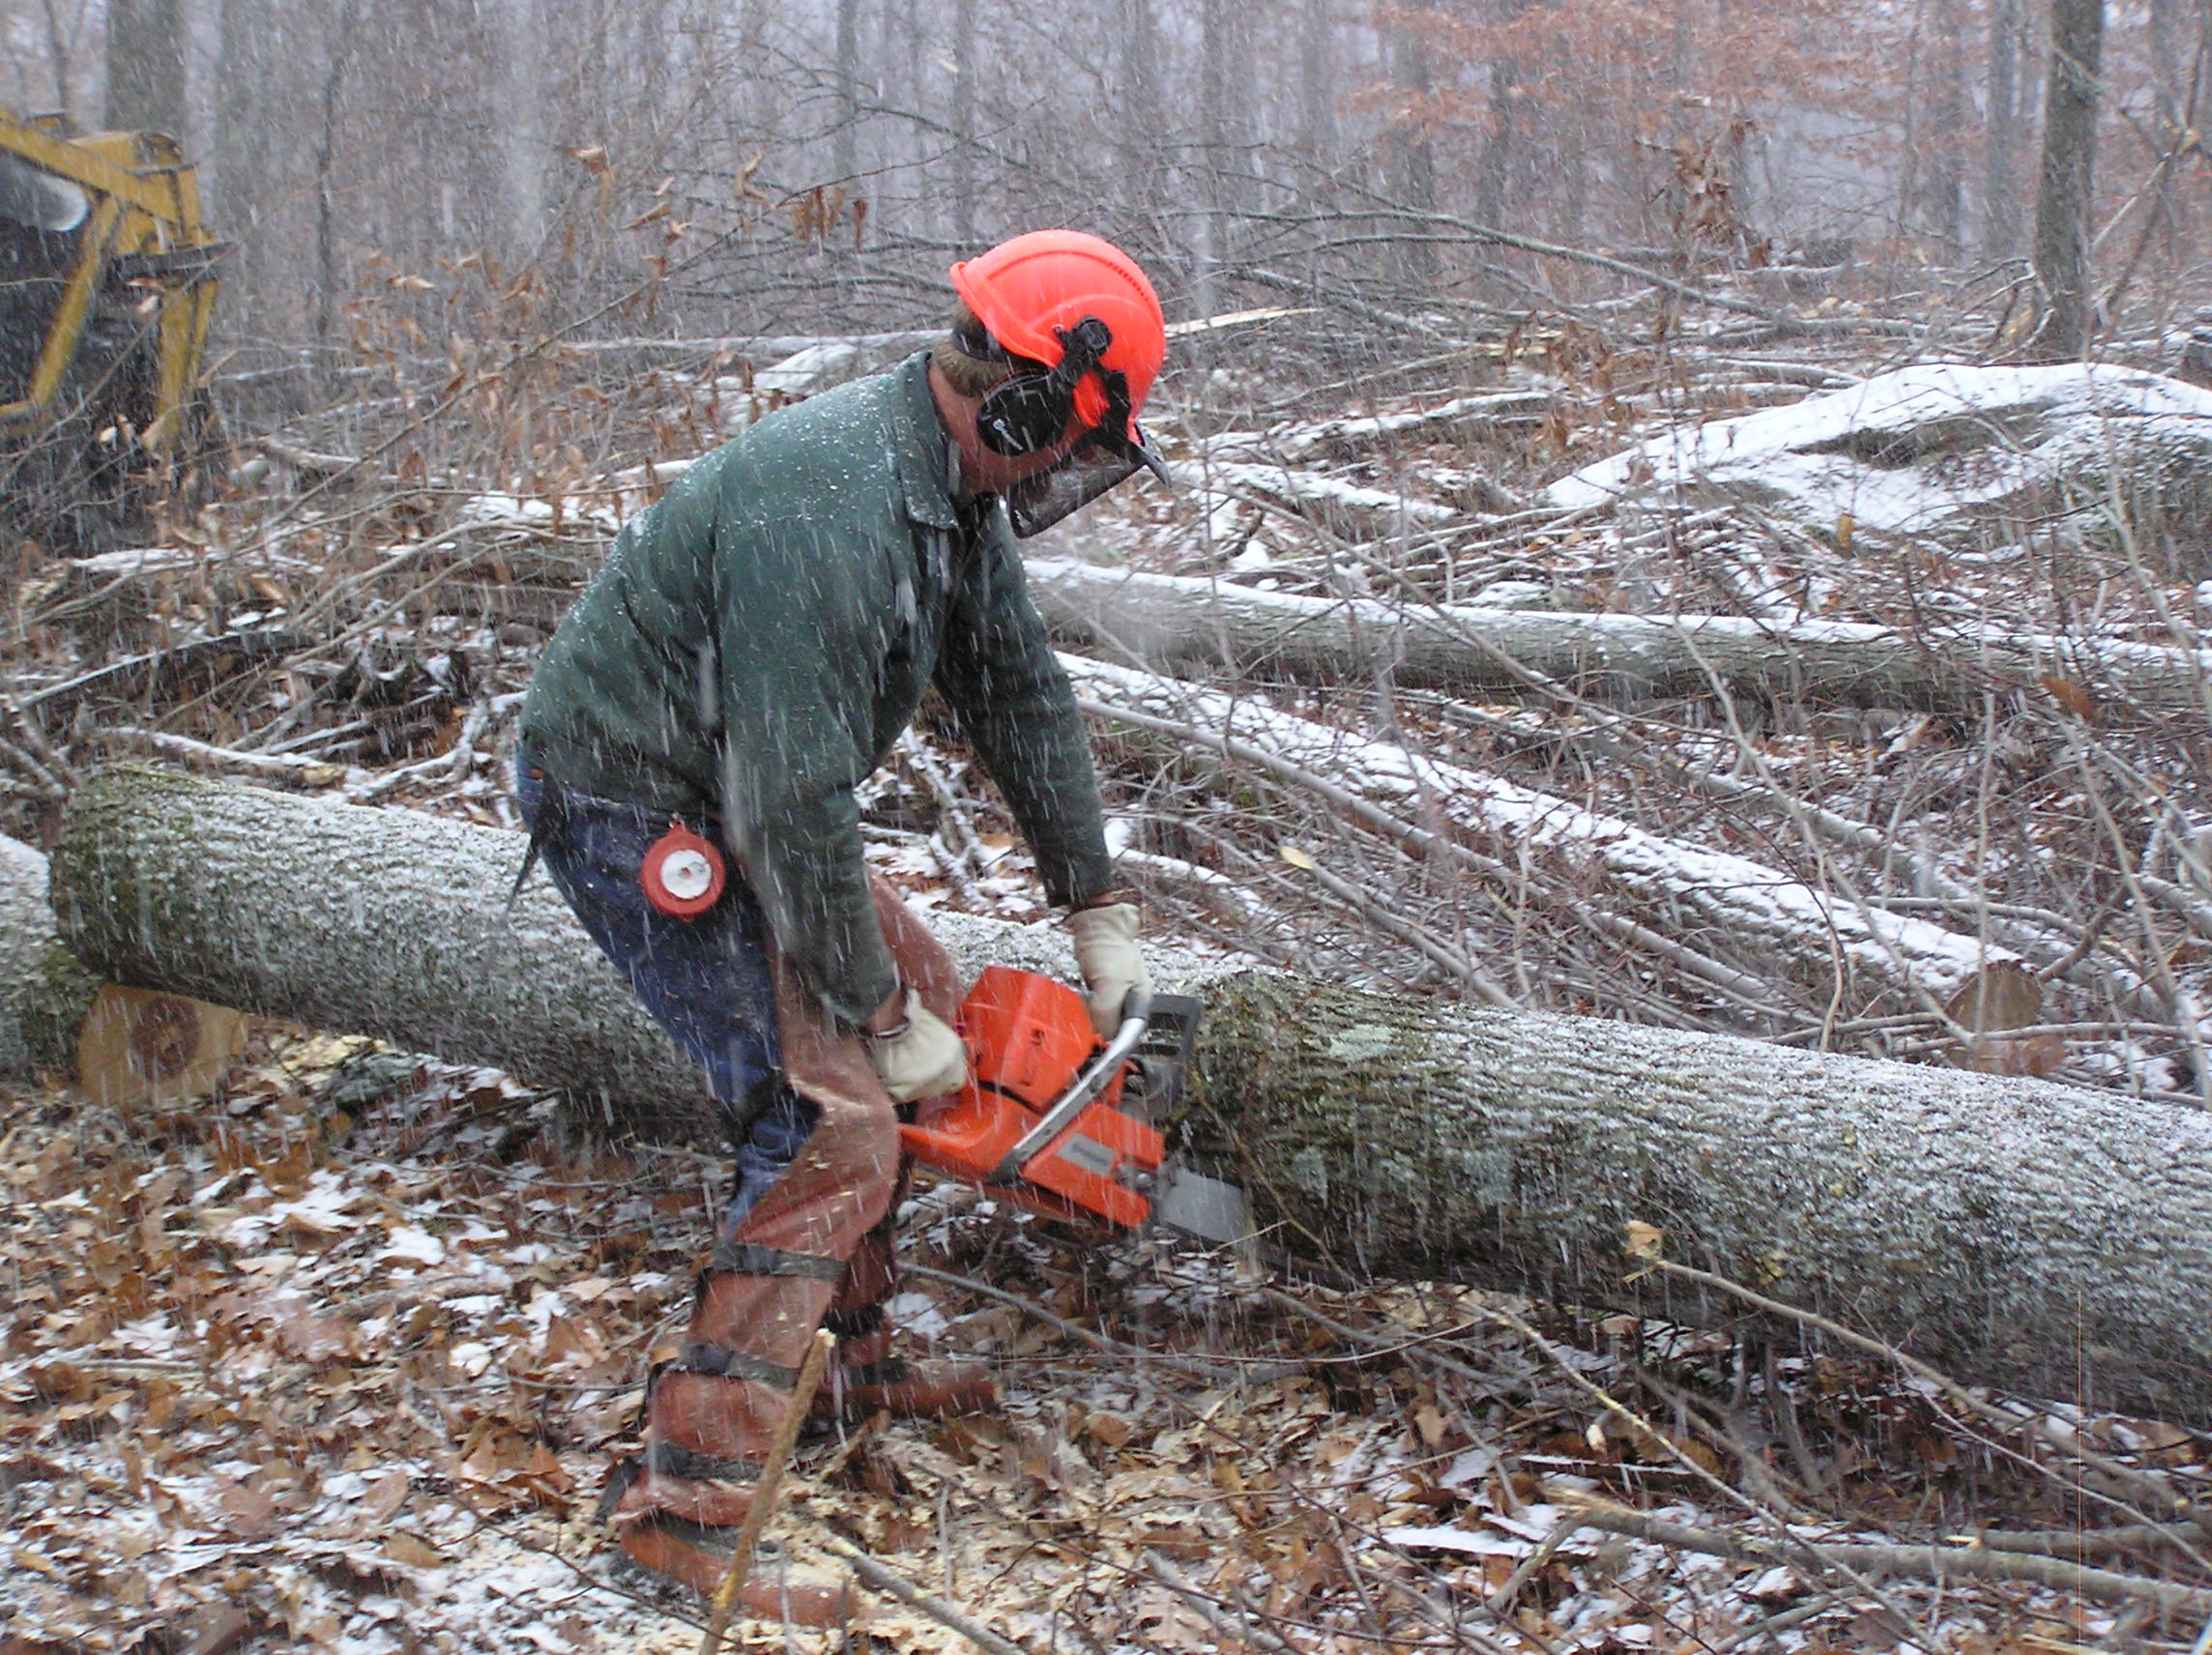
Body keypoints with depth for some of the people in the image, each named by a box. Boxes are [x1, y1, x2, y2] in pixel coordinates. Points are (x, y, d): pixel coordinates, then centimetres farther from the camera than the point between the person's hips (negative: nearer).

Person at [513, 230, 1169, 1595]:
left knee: (919, 1002, 19)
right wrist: (884, 1018, -20)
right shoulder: (830, 512, -32)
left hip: (730, 802, 10)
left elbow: (1017, 688, 10)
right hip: (633, 816, -10)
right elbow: (799, 804, -31)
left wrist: (1101, 909, 11)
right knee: (836, 1130, -16)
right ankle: (688, 1501, -13)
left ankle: (859, 1355, 29)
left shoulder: (956, 484, 0)